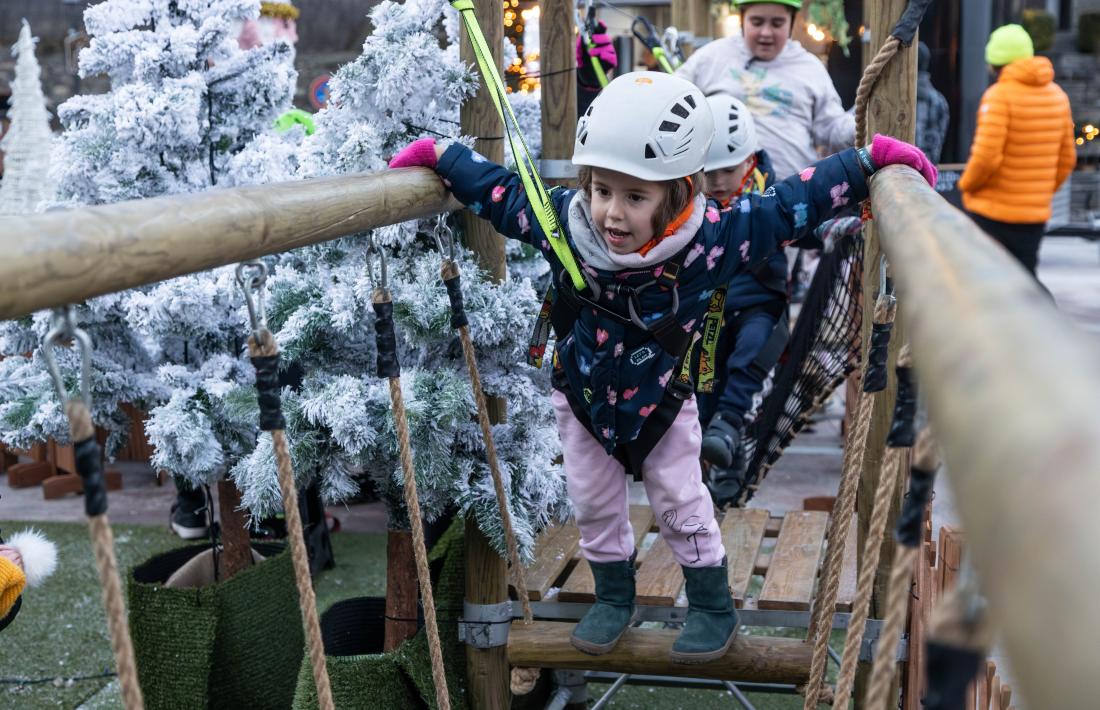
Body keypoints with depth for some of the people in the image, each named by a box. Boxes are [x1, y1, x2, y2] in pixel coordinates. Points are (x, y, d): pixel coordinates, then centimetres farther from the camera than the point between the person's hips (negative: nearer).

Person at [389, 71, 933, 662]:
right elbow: (497, 188, -12)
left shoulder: (712, 239, -32)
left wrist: (869, 160, -23)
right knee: (593, 505, 17)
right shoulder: (561, 222, -29)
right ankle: (613, 598, 40)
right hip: (581, 397, 2)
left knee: (681, 504, 13)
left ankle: (713, 607, 33)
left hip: (661, 399, -2)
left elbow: (792, 204, -23)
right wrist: (436, 154, -8)